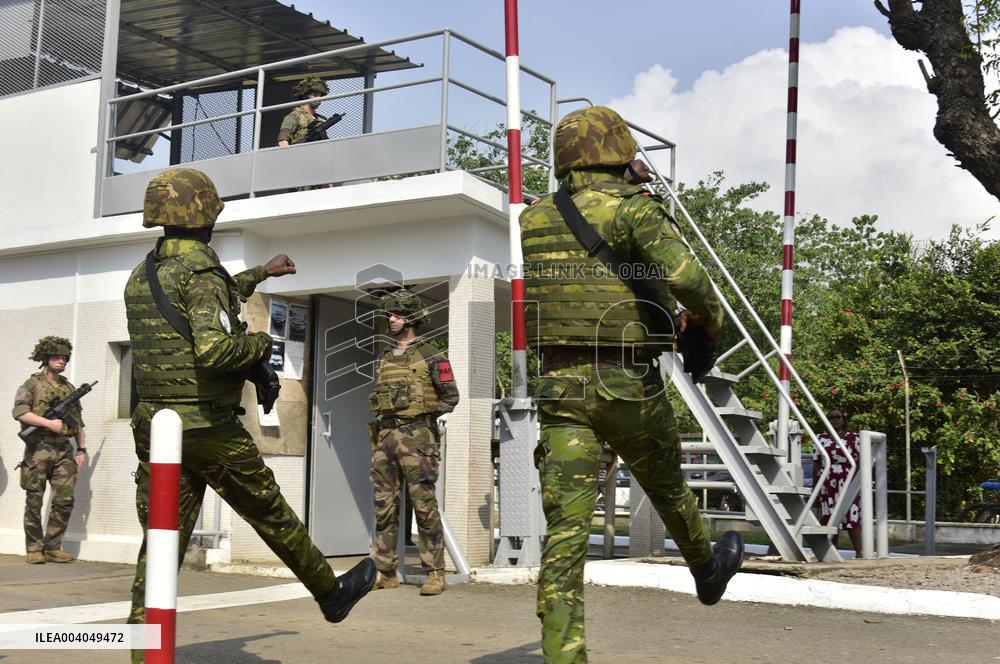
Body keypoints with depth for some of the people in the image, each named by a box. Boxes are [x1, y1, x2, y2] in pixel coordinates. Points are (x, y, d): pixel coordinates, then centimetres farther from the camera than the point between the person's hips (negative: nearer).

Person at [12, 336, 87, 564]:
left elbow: (78, 421, 21)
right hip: (39, 448, -4)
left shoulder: (70, 388, 18)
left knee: (65, 500, -1)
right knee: (34, 502, 0)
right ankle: (34, 550, 7)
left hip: (64, 450, 4)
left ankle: (53, 548, 8)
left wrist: (81, 449, 14)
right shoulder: (32, 385, 2)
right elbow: (19, 412, -13)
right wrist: (49, 422, -19)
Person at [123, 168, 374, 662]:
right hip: (209, 429, -6)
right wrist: (260, 343, -8)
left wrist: (260, 273, 39)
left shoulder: (141, 277, 13)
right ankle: (332, 594, 29)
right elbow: (213, 349, -28)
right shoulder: (201, 270, -14)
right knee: (273, 516, 10)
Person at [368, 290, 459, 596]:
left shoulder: (431, 357, -1)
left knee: (424, 504, -8)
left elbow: (451, 397, -1)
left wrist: (424, 416, -3)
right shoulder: (384, 359, 18)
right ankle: (385, 573, 12)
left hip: (416, 436, -6)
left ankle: (435, 573, -3)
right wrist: (377, 436, 14)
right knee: (383, 505, 5)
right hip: (385, 435, 6)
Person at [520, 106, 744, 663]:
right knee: (668, 486, 23)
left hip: (561, 383, 3)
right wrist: (712, 315, -1)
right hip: (626, 385, -3)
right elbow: (684, 275, -22)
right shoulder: (632, 208, -8)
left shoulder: (536, 219, 10)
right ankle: (707, 569, 50)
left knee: (566, 526, -2)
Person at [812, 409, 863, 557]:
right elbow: (816, 464, 11)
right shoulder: (820, 439, 12)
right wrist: (814, 487, 6)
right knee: (829, 519, 3)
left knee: (852, 518, -8)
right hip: (827, 485, 3)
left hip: (848, 484, -3)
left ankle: (859, 553, -7)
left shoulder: (853, 438, 6)